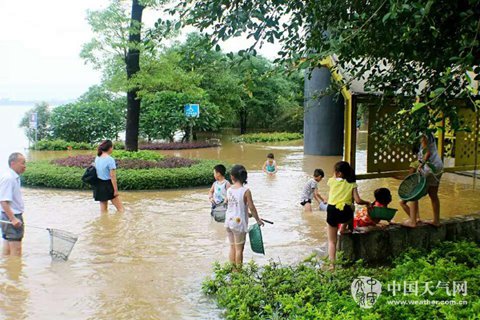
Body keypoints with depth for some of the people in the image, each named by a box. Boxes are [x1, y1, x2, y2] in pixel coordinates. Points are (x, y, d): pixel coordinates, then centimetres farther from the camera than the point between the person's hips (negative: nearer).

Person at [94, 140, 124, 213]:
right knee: (120, 209, 2)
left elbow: (97, 171, 12)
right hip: (108, 185, -8)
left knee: (103, 209, 15)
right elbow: (113, 177, -18)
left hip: (99, 185, 8)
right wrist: (116, 190, -12)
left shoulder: (97, 158, 5)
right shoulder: (110, 159, -18)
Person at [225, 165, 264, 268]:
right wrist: (258, 220, 5)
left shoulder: (229, 190, 1)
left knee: (232, 247, 16)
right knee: (239, 249, 5)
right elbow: (251, 207, -11)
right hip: (239, 222, -5)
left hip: (229, 221, 5)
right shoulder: (246, 191, -15)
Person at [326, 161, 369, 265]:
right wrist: (367, 202, 16)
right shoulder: (352, 184, 7)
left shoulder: (332, 181, 7)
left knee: (332, 241, 10)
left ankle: (332, 263, 2)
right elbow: (358, 201, 1)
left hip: (332, 211, 0)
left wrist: (334, 176, 31)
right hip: (345, 212, 0)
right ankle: (343, 228, 35)